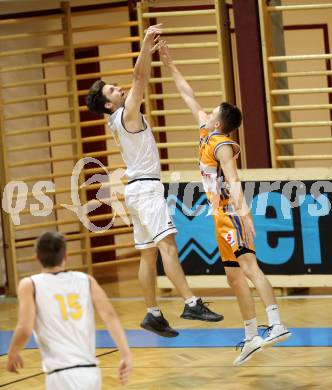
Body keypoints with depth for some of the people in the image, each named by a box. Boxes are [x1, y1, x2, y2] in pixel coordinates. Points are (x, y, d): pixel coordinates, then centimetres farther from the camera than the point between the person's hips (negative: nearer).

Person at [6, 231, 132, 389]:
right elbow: (109, 315, 0)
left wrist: (12, 355, 10)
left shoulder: (30, 285, 3)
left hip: (62, 375, -5)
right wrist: (125, 353, -5)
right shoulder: (86, 280, 12)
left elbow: (25, 329, -8)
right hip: (91, 372, 5)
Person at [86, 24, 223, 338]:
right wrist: (145, 47, -27)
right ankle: (191, 303, -30)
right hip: (146, 187, -10)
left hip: (138, 188, 10)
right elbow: (139, 79, -19)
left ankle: (153, 314, 9)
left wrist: (149, 52, 16)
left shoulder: (119, 121, 16)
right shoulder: (127, 114, -7)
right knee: (167, 244, -19)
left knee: (148, 253, 8)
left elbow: (139, 81, 22)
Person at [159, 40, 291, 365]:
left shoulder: (222, 145, -14)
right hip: (222, 217, 9)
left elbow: (233, 182, -27)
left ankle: (276, 325, -29)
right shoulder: (206, 133, 10)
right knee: (234, 277, 7)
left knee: (248, 266, -19)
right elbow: (189, 97, 21)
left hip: (232, 215, -9)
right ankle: (251, 337, 6)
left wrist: (243, 213, -39)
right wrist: (170, 66, 24)